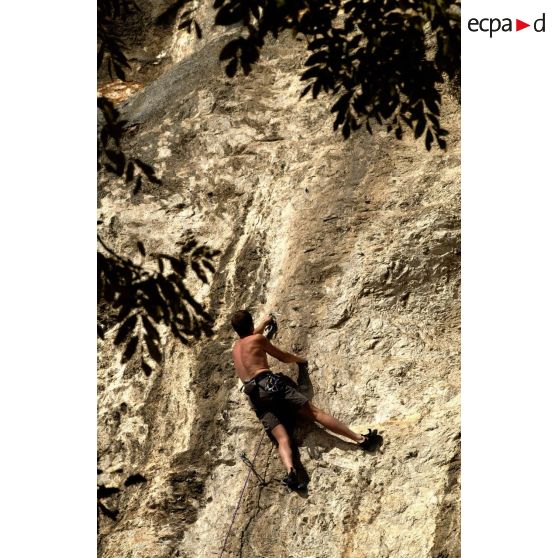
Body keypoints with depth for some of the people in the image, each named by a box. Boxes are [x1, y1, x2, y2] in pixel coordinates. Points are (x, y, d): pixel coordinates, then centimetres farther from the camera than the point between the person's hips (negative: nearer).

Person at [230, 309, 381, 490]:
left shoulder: (235, 346, 26)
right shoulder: (257, 339, 9)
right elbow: (284, 357, 17)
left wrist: (264, 323, 66)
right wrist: (300, 359, 37)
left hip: (255, 396, 5)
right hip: (270, 383, -5)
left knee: (282, 438, -10)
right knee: (315, 412, -7)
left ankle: (290, 470, -39)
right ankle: (361, 439, -11)